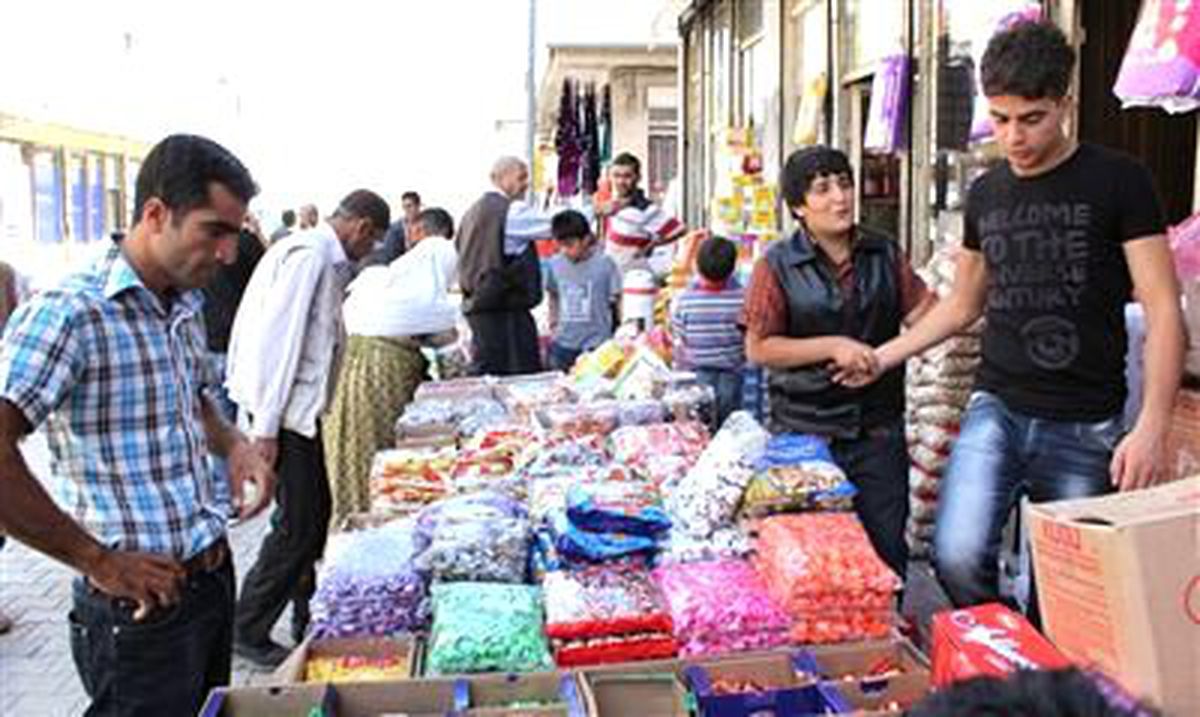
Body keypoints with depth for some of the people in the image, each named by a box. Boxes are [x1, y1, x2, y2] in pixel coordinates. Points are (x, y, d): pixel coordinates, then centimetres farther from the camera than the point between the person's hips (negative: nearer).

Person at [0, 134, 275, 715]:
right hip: (140, 602, -8)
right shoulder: (69, 314, -18)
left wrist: (234, 445, 4)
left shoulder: (186, 309, 9)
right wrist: (98, 561, -22)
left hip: (214, 575, 8)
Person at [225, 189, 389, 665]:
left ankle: (307, 618, 28)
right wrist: (266, 427, -23)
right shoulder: (308, 255, -17)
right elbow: (276, 340, -22)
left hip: (301, 407, 10)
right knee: (297, 524, -5)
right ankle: (247, 631, 7)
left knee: (314, 514, 16)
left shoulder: (325, 259, 15)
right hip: (285, 409, -10)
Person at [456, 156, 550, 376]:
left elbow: (458, 249, 21)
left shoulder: (473, 211, 15)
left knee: (483, 373, 13)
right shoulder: (513, 210, -11)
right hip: (506, 307, -9)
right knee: (522, 380, -7)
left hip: (475, 304, 9)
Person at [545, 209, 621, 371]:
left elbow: (616, 302, -2)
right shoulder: (555, 263, 1)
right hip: (563, 345, 4)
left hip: (597, 345, -3)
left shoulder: (605, 264, -9)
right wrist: (553, 325, 12)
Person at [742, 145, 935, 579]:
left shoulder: (884, 254, 8)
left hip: (878, 429, 3)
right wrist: (833, 347, -14)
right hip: (806, 432, -3)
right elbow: (758, 348, -7)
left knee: (887, 551, 6)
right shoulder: (778, 266, -3)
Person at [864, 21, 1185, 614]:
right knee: (958, 556, -16)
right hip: (996, 409, 3)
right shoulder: (985, 194, 10)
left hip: (1086, 427, -3)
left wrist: (1152, 427, -17)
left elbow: (1162, 308, -6)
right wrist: (883, 356, 12)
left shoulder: (1117, 182, -3)